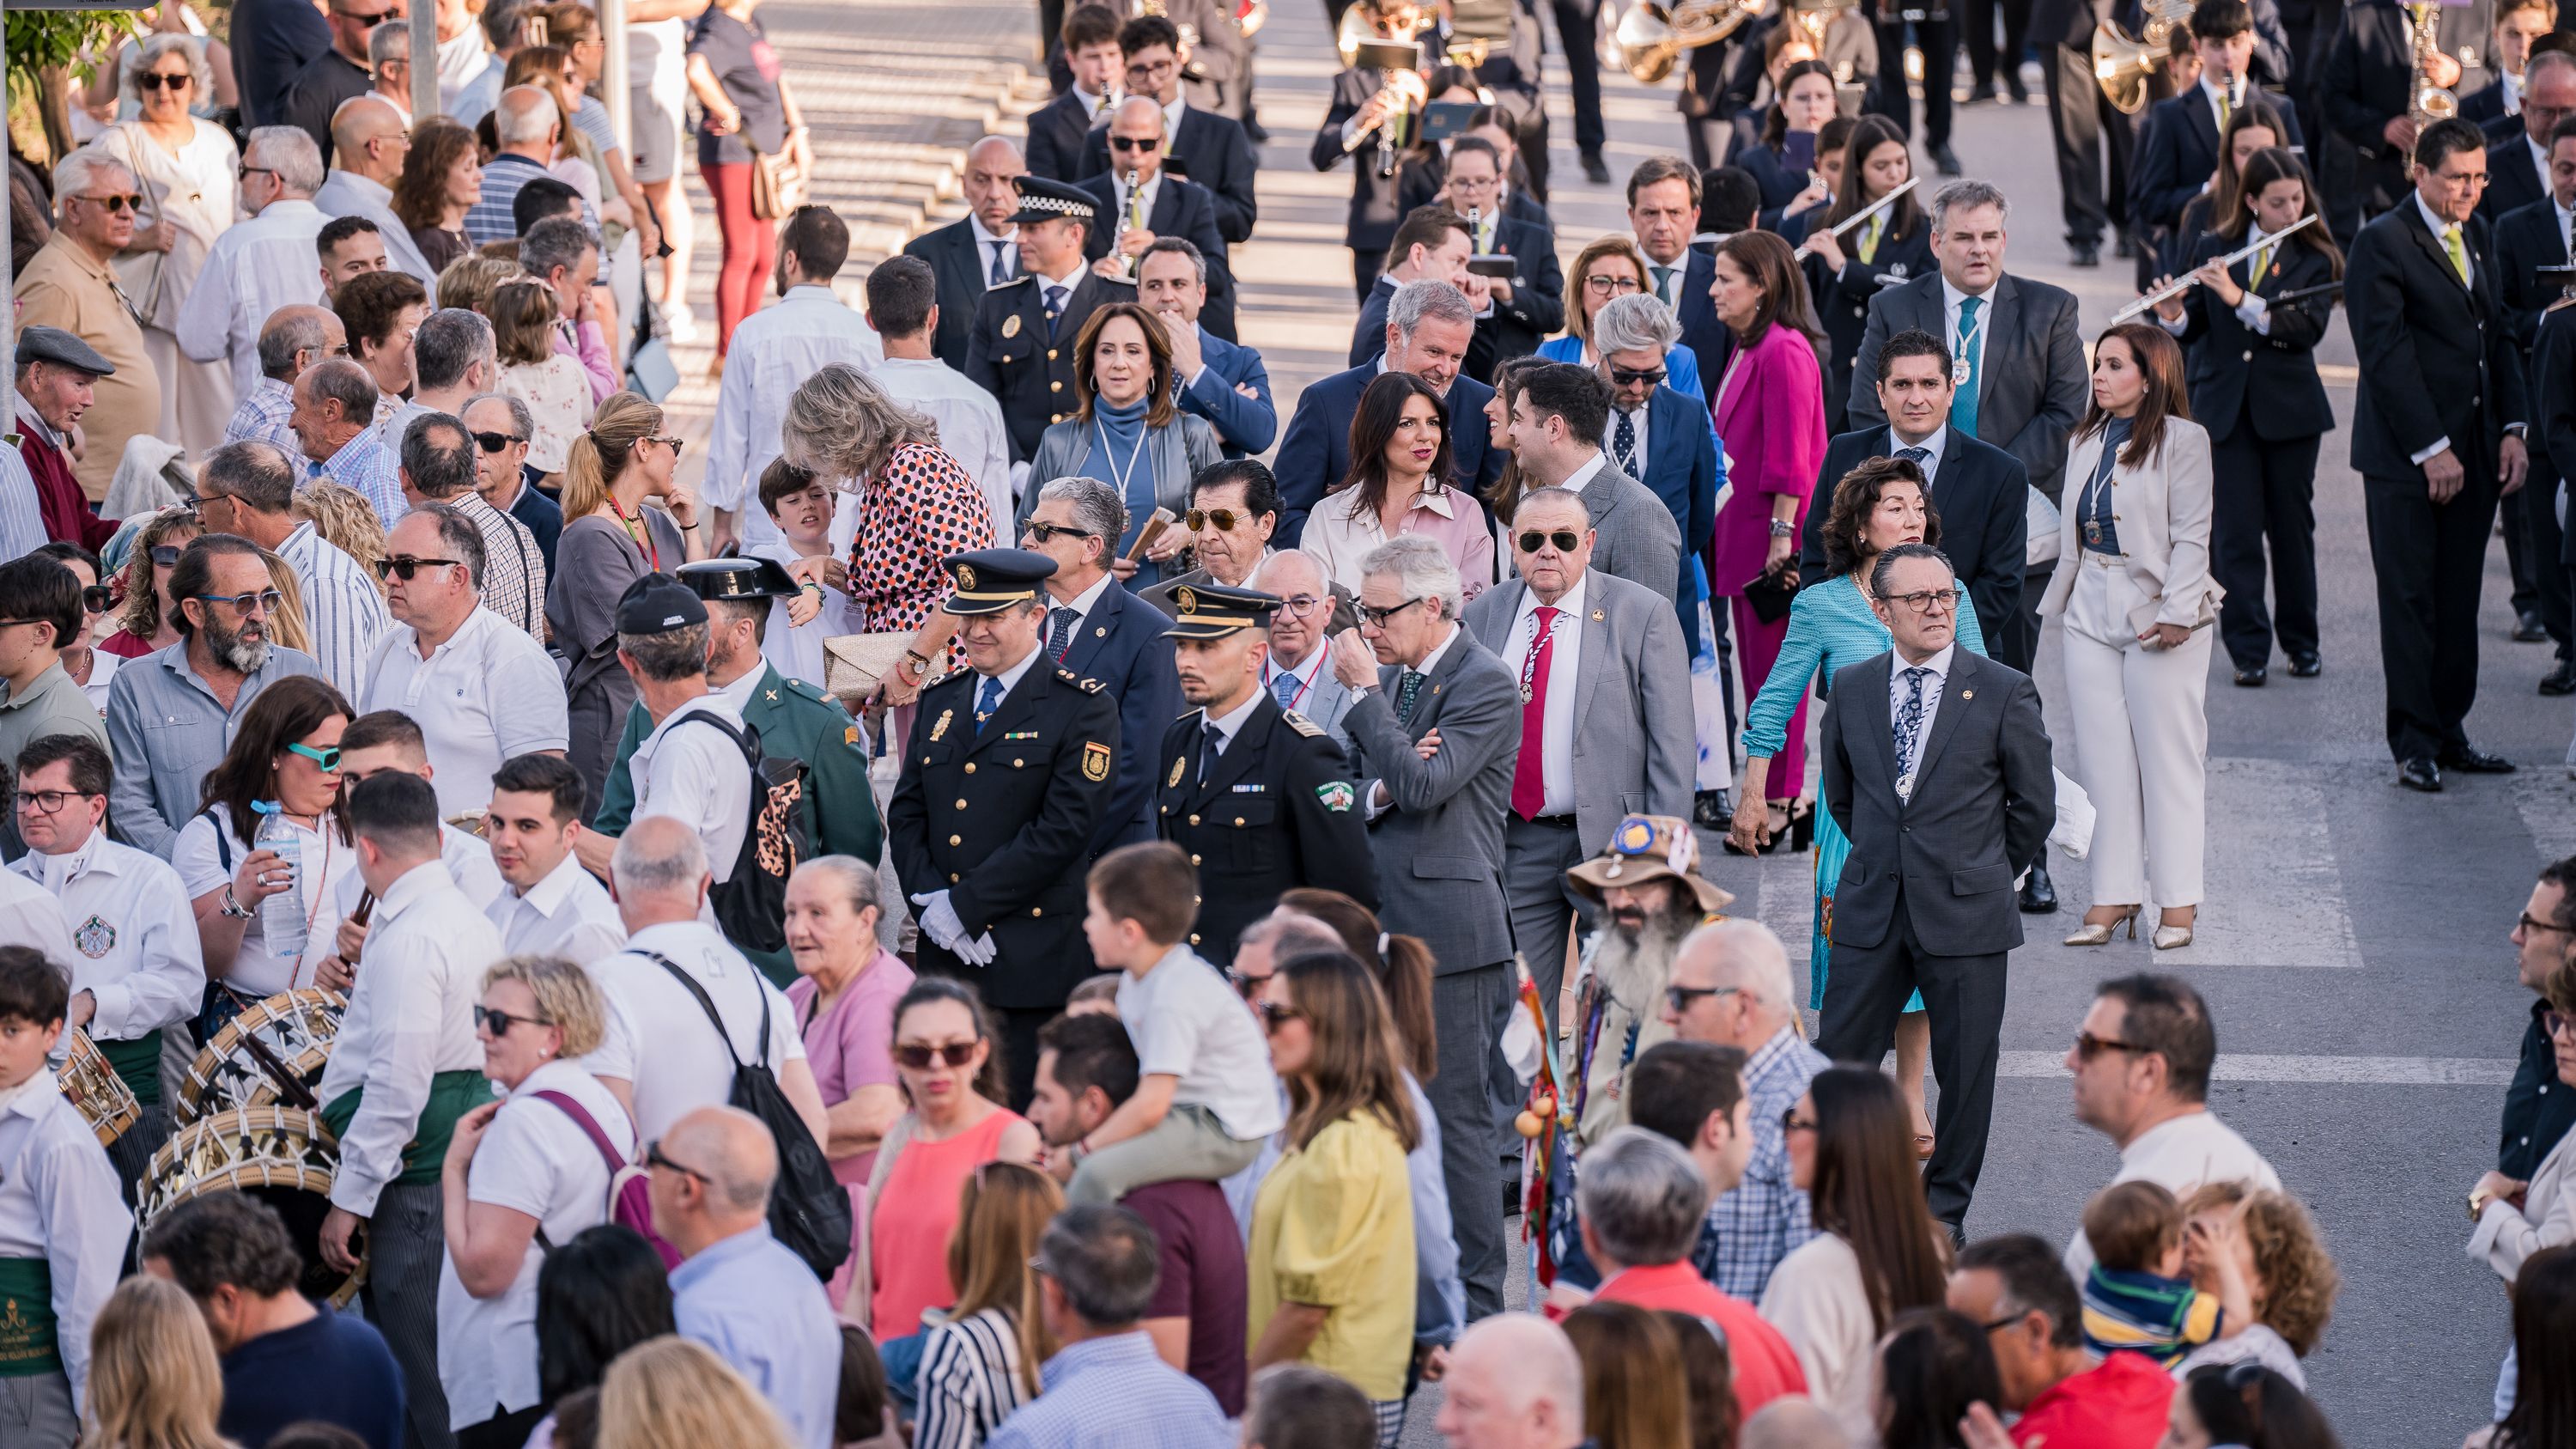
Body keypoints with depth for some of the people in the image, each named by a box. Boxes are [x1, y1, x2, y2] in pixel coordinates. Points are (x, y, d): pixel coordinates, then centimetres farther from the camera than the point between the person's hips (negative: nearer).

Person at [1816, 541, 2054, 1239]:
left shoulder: (2004, 693, -4)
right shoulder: (1852, 688, 5)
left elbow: (2035, 805, 4)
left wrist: (1981, 874, 9)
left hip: (1965, 917, -2)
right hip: (1870, 913, 2)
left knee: (1965, 1071, 5)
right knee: (1838, 1058, 1)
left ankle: (1944, 1213, 18)